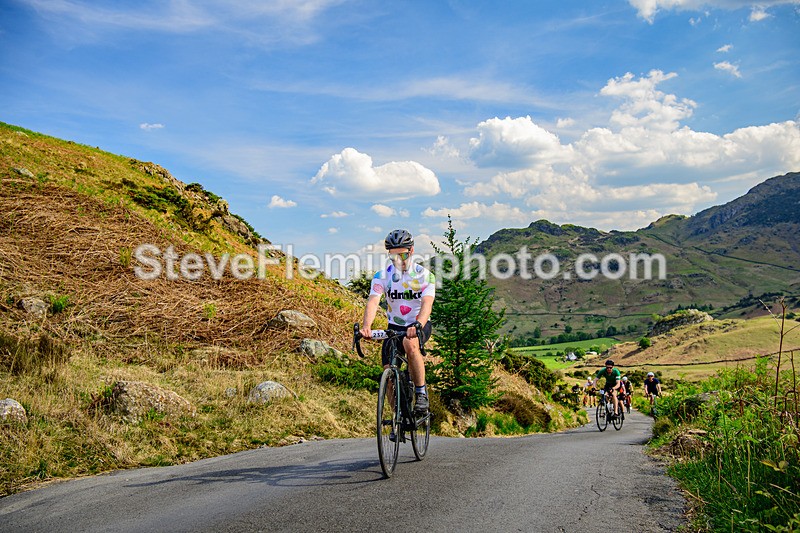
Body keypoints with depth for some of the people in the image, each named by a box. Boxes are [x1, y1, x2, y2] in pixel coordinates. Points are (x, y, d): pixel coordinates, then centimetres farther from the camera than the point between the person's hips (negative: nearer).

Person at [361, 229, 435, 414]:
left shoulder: (425, 275, -13)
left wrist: (417, 326, -48)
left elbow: (427, 304, -27)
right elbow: (373, 301, -23)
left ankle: (422, 394, -20)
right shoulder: (382, 276, -8)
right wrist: (366, 326, -43)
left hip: (420, 325, -3)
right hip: (395, 326, 3)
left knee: (410, 344, -36)